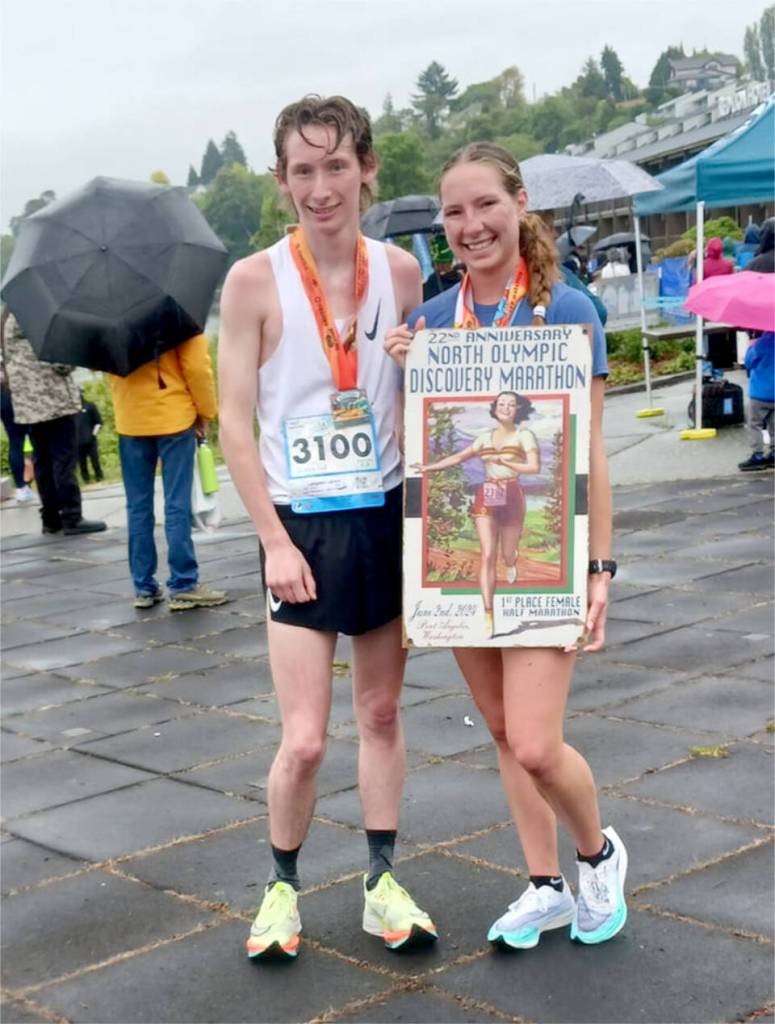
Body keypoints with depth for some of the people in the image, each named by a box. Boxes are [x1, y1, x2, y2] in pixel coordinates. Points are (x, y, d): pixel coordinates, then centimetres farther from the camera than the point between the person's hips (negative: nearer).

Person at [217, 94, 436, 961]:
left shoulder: (400, 271, 1)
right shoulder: (255, 281, -9)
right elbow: (235, 423, -7)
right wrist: (275, 542, -12)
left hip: (387, 517, 3)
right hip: (303, 528, -3)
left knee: (381, 712, 13)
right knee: (303, 740, -4)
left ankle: (381, 883, 25)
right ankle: (282, 885, 19)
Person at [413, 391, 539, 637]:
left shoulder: (524, 435, 0)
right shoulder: (486, 437, 12)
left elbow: (534, 467, -11)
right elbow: (460, 457, 20)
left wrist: (504, 462, -18)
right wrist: (430, 467, 16)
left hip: (512, 497, -2)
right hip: (486, 497, 2)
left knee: (506, 553, 11)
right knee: (488, 555, -9)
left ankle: (511, 562, 54)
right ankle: (488, 616, -12)